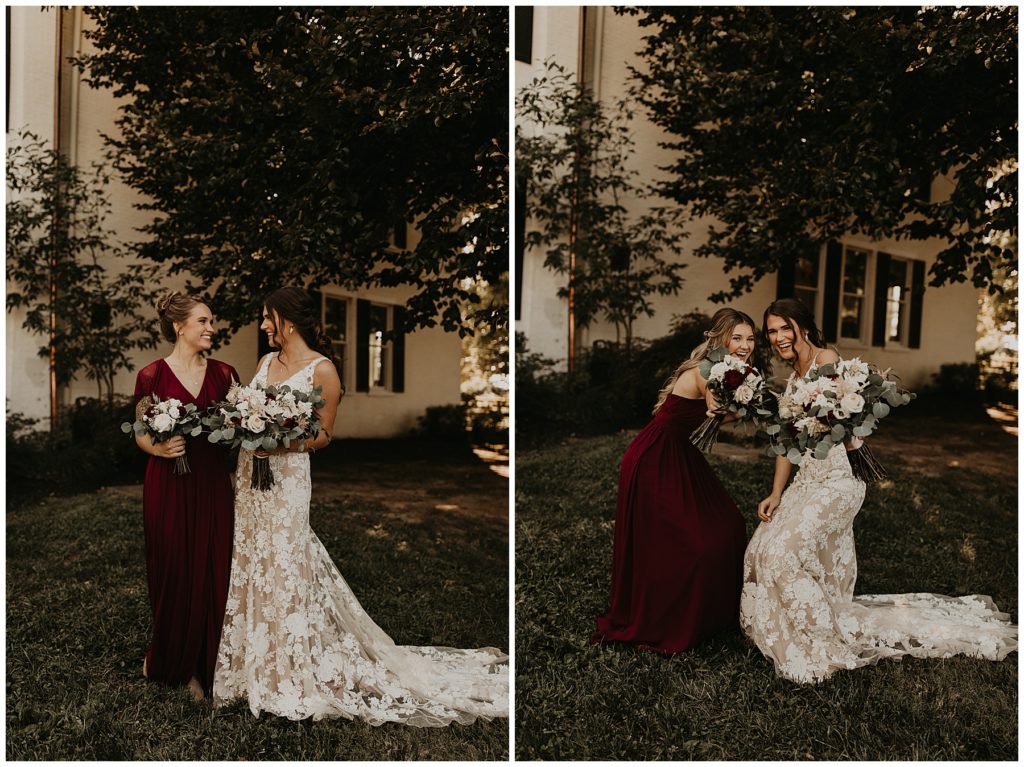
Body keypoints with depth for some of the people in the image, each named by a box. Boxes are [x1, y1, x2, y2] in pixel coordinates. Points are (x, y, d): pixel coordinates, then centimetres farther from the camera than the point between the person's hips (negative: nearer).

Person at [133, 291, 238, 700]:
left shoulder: (223, 373, 6)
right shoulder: (152, 375, -3)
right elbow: (141, 435, 2)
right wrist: (160, 447, -19)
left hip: (212, 483, 3)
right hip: (168, 485, -2)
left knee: (211, 573, 4)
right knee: (173, 573, 6)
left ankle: (201, 668, 21)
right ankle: (166, 660, 31)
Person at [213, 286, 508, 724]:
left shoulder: (321, 369, -9)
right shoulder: (266, 362, 11)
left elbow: (324, 435, -7)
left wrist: (282, 443, -22)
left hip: (286, 479, -7)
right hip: (250, 474, 7)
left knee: (284, 568, -1)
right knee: (248, 563, 12)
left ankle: (291, 669, 16)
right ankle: (254, 660, 29)